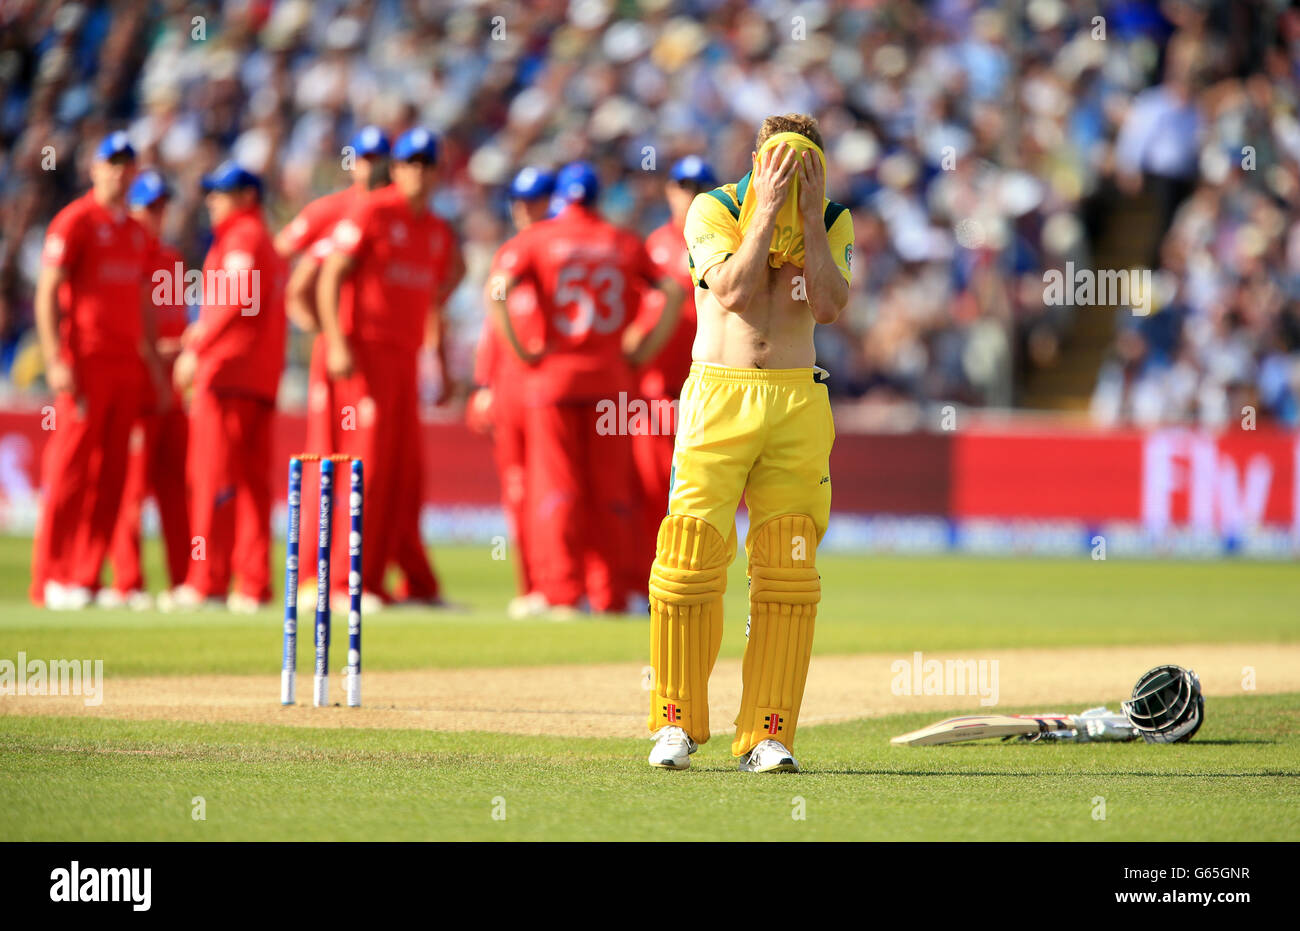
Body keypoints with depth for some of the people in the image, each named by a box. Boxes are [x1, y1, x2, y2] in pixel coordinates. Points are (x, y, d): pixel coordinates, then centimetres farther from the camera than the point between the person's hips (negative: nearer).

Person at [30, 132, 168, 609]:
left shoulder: (138, 234, 19)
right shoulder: (74, 222, -3)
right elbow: (47, 293, -8)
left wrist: (150, 353, 13)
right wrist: (56, 360, -16)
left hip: (128, 365, 7)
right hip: (85, 363, -7)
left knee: (110, 476, 3)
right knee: (69, 470, -8)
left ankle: (87, 576, 5)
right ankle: (51, 579, -6)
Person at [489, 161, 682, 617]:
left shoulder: (537, 238, 1)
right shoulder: (623, 242, 10)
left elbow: (497, 290, -14)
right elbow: (674, 290, 5)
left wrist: (520, 351, -8)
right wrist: (646, 348, 6)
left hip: (554, 373, -2)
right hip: (610, 374, 2)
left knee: (557, 486, -1)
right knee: (610, 487, 7)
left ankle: (564, 593, -10)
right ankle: (612, 594, 6)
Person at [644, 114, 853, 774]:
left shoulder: (832, 222, 4)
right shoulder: (712, 211, -3)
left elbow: (829, 306, -11)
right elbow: (734, 292, -18)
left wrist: (808, 217, -14)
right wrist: (768, 211, -18)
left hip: (796, 404, 2)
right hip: (718, 398, -2)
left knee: (787, 571, -3)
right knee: (690, 560, -9)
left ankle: (767, 734, 2)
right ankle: (677, 724, 4)